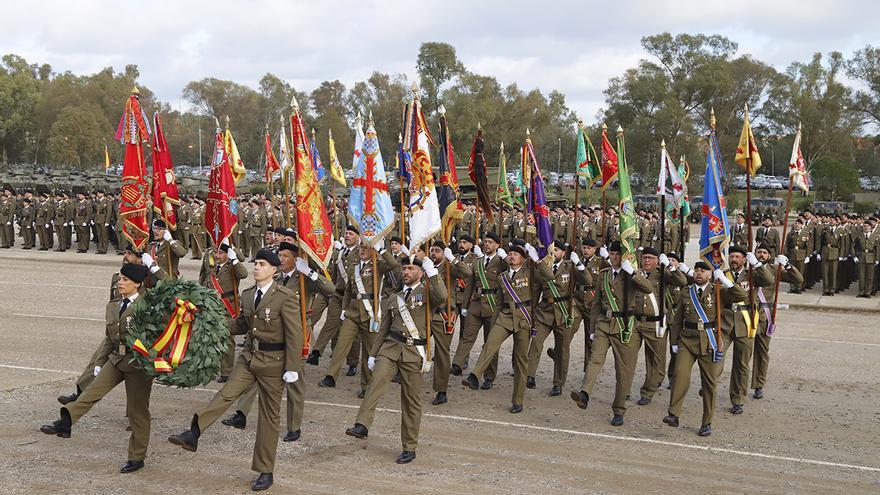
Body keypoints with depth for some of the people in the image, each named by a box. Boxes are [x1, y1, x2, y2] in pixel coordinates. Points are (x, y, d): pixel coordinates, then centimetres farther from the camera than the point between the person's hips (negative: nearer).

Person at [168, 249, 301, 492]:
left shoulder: (284, 296, -15)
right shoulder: (247, 294, 5)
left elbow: (294, 334, -15)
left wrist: (292, 369, -17)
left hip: (273, 361, -5)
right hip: (249, 355, 5)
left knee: (269, 415, 4)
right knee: (226, 393, -14)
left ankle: (265, 472, 13)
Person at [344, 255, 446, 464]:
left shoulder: (426, 293, 4)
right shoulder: (394, 299, 19)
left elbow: (441, 297, -22)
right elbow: (383, 329, 22)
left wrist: (432, 271, -20)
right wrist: (372, 354, 19)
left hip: (414, 352, -3)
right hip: (390, 347, 4)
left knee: (411, 400, 2)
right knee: (376, 382, -23)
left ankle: (409, 448, 11)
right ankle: (362, 426, -33)